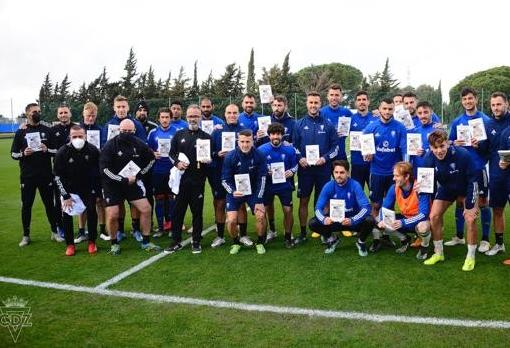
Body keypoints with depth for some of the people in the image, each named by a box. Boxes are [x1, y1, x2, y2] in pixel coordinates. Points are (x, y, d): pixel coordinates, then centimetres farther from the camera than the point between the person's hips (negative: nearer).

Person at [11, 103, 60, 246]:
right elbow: (13, 154, 5)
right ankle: (26, 236, 18)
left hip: (46, 175, 0)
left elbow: (57, 151, 6)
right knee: (26, 205, 7)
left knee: (49, 203, 7)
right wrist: (23, 154, -16)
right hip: (27, 176, 0)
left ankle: (54, 232, 18)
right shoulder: (20, 132, 4)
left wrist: (47, 150, -14)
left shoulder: (47, 130, 5)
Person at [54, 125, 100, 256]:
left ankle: (92, 242, 8)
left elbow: (97, 171, -2)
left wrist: (96, 191, -3)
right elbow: (58, 176, -10)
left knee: (92, 211, -10)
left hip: (88, 188, 0)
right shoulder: (62, 152, -16)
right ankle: (70, 244, 10)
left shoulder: (93, 150, -14)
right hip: (69, 188, 0)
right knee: (66, 214, -7)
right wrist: (66, 196, -12)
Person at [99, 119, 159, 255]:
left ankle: (146, 242, 12)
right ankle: (114, 243, 16)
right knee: (112, 215, -9)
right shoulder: (110, 145, -14)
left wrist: (139, 174, 2)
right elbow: (104, 169, -17)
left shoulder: (139, 144, -3)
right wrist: (123, 180, -19)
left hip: (132, 182, 4)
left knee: (146, 209, -3)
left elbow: (151, 158, 12)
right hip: (113, 184, -3)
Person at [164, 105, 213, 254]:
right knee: (177, 210, 5)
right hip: (181, 178, 2)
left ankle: (196, 242, 16)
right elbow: (171, 153, 13)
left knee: (197, 211, 4)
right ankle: (176, 241, 16)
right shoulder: (179, 134, 12)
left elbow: (211, 157, 6)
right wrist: (177, 163, -6)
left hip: (198, 180, -2)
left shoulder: (206, 137, 6)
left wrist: (207, 159, -17)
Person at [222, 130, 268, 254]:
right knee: (231, 220, -13)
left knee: (261, 215, -14)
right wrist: (233, 192, -31)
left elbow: (261, 179, -8)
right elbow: (225, 180, -11)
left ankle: (260, 243, 12)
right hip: (235, 191, 0)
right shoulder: (230, 157, -17)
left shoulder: (259, 156, -15)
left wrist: (259, 200, -11)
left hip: (253, 191, 1)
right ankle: (236, 243, 17)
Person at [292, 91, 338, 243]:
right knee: (303, 201, 5)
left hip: (323, 169, 0)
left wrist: (325, 158, -12)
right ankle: (303, 233, 15)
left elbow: (335, 146, 4)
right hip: (304, 168, 1)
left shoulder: (328, 124, 2)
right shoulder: (299, 124, 4)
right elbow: (294, 145, 8)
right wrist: (299, 158, -9)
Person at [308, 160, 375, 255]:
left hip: (353, 220, -2)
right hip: (335, 220, 2)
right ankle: (332, 240, 11)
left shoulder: (355, 185, -19)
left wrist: (352, 220, -46)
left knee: (370, 221, -32)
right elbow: (318, 208, -16)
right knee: (313, 223, -21)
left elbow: (366, 207, -28)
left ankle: (361, 242, 3)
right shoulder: (328, 186, -13)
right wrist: (324, 219, -40)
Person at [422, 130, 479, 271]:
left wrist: (470, 205, -22)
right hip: (445, 189, 3)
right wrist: (430, 206, -5)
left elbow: (473, 180, -24)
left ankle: (470, 257, 3)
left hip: (466, 188, -3)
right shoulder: (428, 159, -24)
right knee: (434, 216, -8)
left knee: (471, 219, -16)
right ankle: (438, 253, 11)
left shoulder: (462, 154, -34)